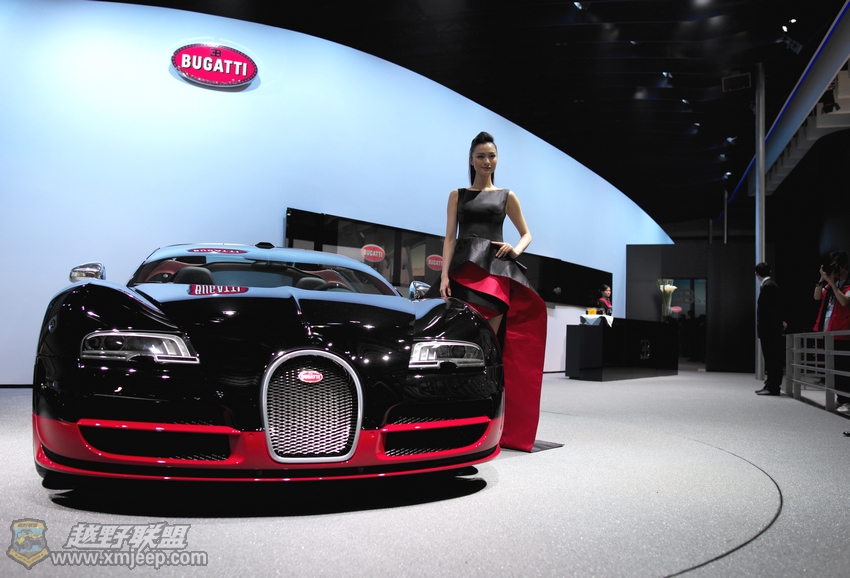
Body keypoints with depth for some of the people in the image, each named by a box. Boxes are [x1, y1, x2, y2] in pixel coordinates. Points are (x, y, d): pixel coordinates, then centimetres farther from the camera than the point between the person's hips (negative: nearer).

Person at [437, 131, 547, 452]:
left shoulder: (506, 196, 16)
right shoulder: (457, 195, 16)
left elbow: (526, 234, 19)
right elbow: (450, 237, 8)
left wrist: (516, 250, -4)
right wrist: (444, 275, -5)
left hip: (495, 270, 0)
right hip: (464, 269, 0)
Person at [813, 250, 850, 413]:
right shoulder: (830, 284, 16)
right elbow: (817, 297, 10)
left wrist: (831, 282, -16)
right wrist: (822, 280, -1)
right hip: (828, 332, 8)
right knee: (833, 368, 11)